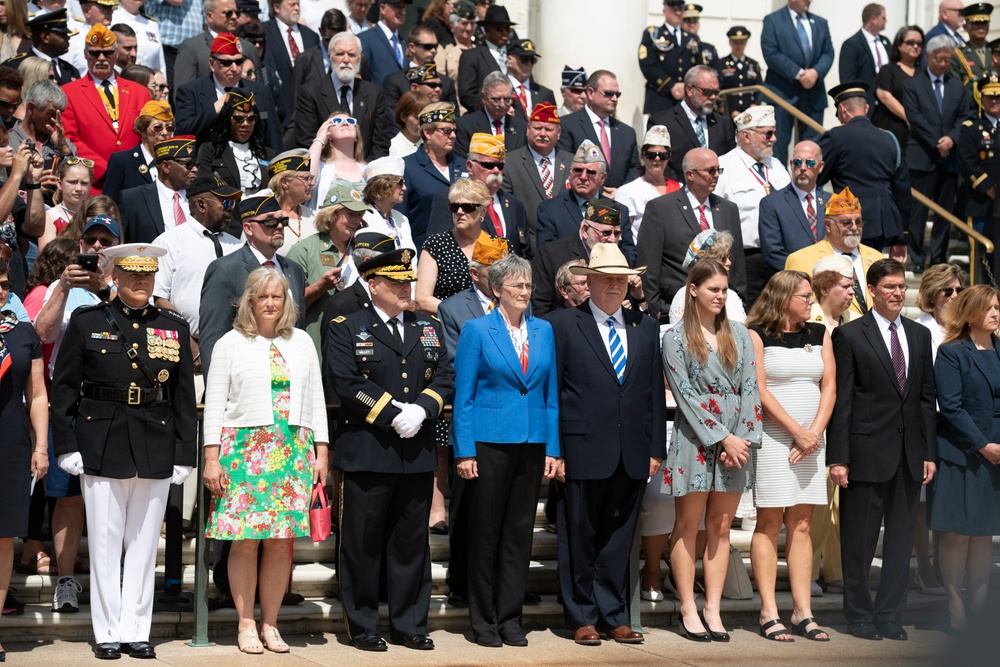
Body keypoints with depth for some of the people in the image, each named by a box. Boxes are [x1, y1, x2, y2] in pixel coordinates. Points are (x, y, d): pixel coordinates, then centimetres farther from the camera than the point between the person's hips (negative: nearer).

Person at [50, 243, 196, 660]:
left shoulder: (174, 328, 9)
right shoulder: (86, 323, 4)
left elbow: (184, 396, 9)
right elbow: (64, 388, 3)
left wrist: (184, 454, 4)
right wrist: (67, 447, -3)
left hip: (156, 449, 2)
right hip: (102, 446, -2)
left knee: (144, 544, 6)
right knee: (105, 543, 2)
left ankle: (137, 631, 14)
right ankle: (108, 633, 10)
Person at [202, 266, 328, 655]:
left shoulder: (302, 343, 14)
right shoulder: (230, 344, 6)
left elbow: (316, 400, 14)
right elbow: (214, 404, 3)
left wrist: (321, 452, 7)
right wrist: (211, 459, -4)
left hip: (293, 451, 2)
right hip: (244, 449, -2)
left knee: (281, 542, 1)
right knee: (245, 542, -4)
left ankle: (269, 624, 10)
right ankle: (246, 624, 6)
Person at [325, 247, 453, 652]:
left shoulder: (428, 330, 15)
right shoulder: (346, 329, 0)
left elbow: (443, 377, 8)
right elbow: (346, 383, -11)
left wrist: (421, 410, -10)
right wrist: (394, 416, -15)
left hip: (418, 453, 4)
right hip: (367, 452, -4)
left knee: (412, 542, 9)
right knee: (363, 543, 2)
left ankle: (409, 625, 17)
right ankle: (362, 626, 11)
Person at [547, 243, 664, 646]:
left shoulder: (646, 327, 13)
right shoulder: (562, 325, 0)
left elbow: (655, 391, 12)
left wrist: (656, 448, 7)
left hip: (633, 455, 4)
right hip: (583, 452, -3)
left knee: (619, 538, 9)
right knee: (580, 538, 4)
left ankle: (614, 617, 17)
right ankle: (583, 618, 14)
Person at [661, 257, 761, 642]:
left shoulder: (739, 335, 11)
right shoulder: (676, 339, -1)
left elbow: (749, 388, 6)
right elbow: (686, 395, -7)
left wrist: (742, 439, -6)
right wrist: (722, 439, -12)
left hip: (735, 442, 4)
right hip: (695, 441, -4)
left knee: (720, 527, 5)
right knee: (688, 526, 1)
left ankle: (713, 610, 9)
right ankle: (688, 611, 5)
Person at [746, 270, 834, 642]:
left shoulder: (819, 334, 13)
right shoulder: (756, 335, -2)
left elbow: (829, 386, 8)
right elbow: (759, 388, -9)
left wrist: (815, 432, -5)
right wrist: (797, 431, -12)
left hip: (811, 440, 5)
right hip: (772, 437, -5)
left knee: (802, 525, 4)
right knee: (769, 523, -4)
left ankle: (803, 612, 5)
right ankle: (769, 613, -2)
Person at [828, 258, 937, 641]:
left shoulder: (920, 335, 12)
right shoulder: (850, 335, -2)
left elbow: (927, 397, 12)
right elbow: (841, 400, -6)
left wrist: (929, 452, 6)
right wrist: (838, 457, -11)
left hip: (909, 454, 5)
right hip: (867, 452, -4)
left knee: (901, 537, 8)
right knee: (859, 540, 4)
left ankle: (889, 615, 16)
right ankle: (860, 615, 16)